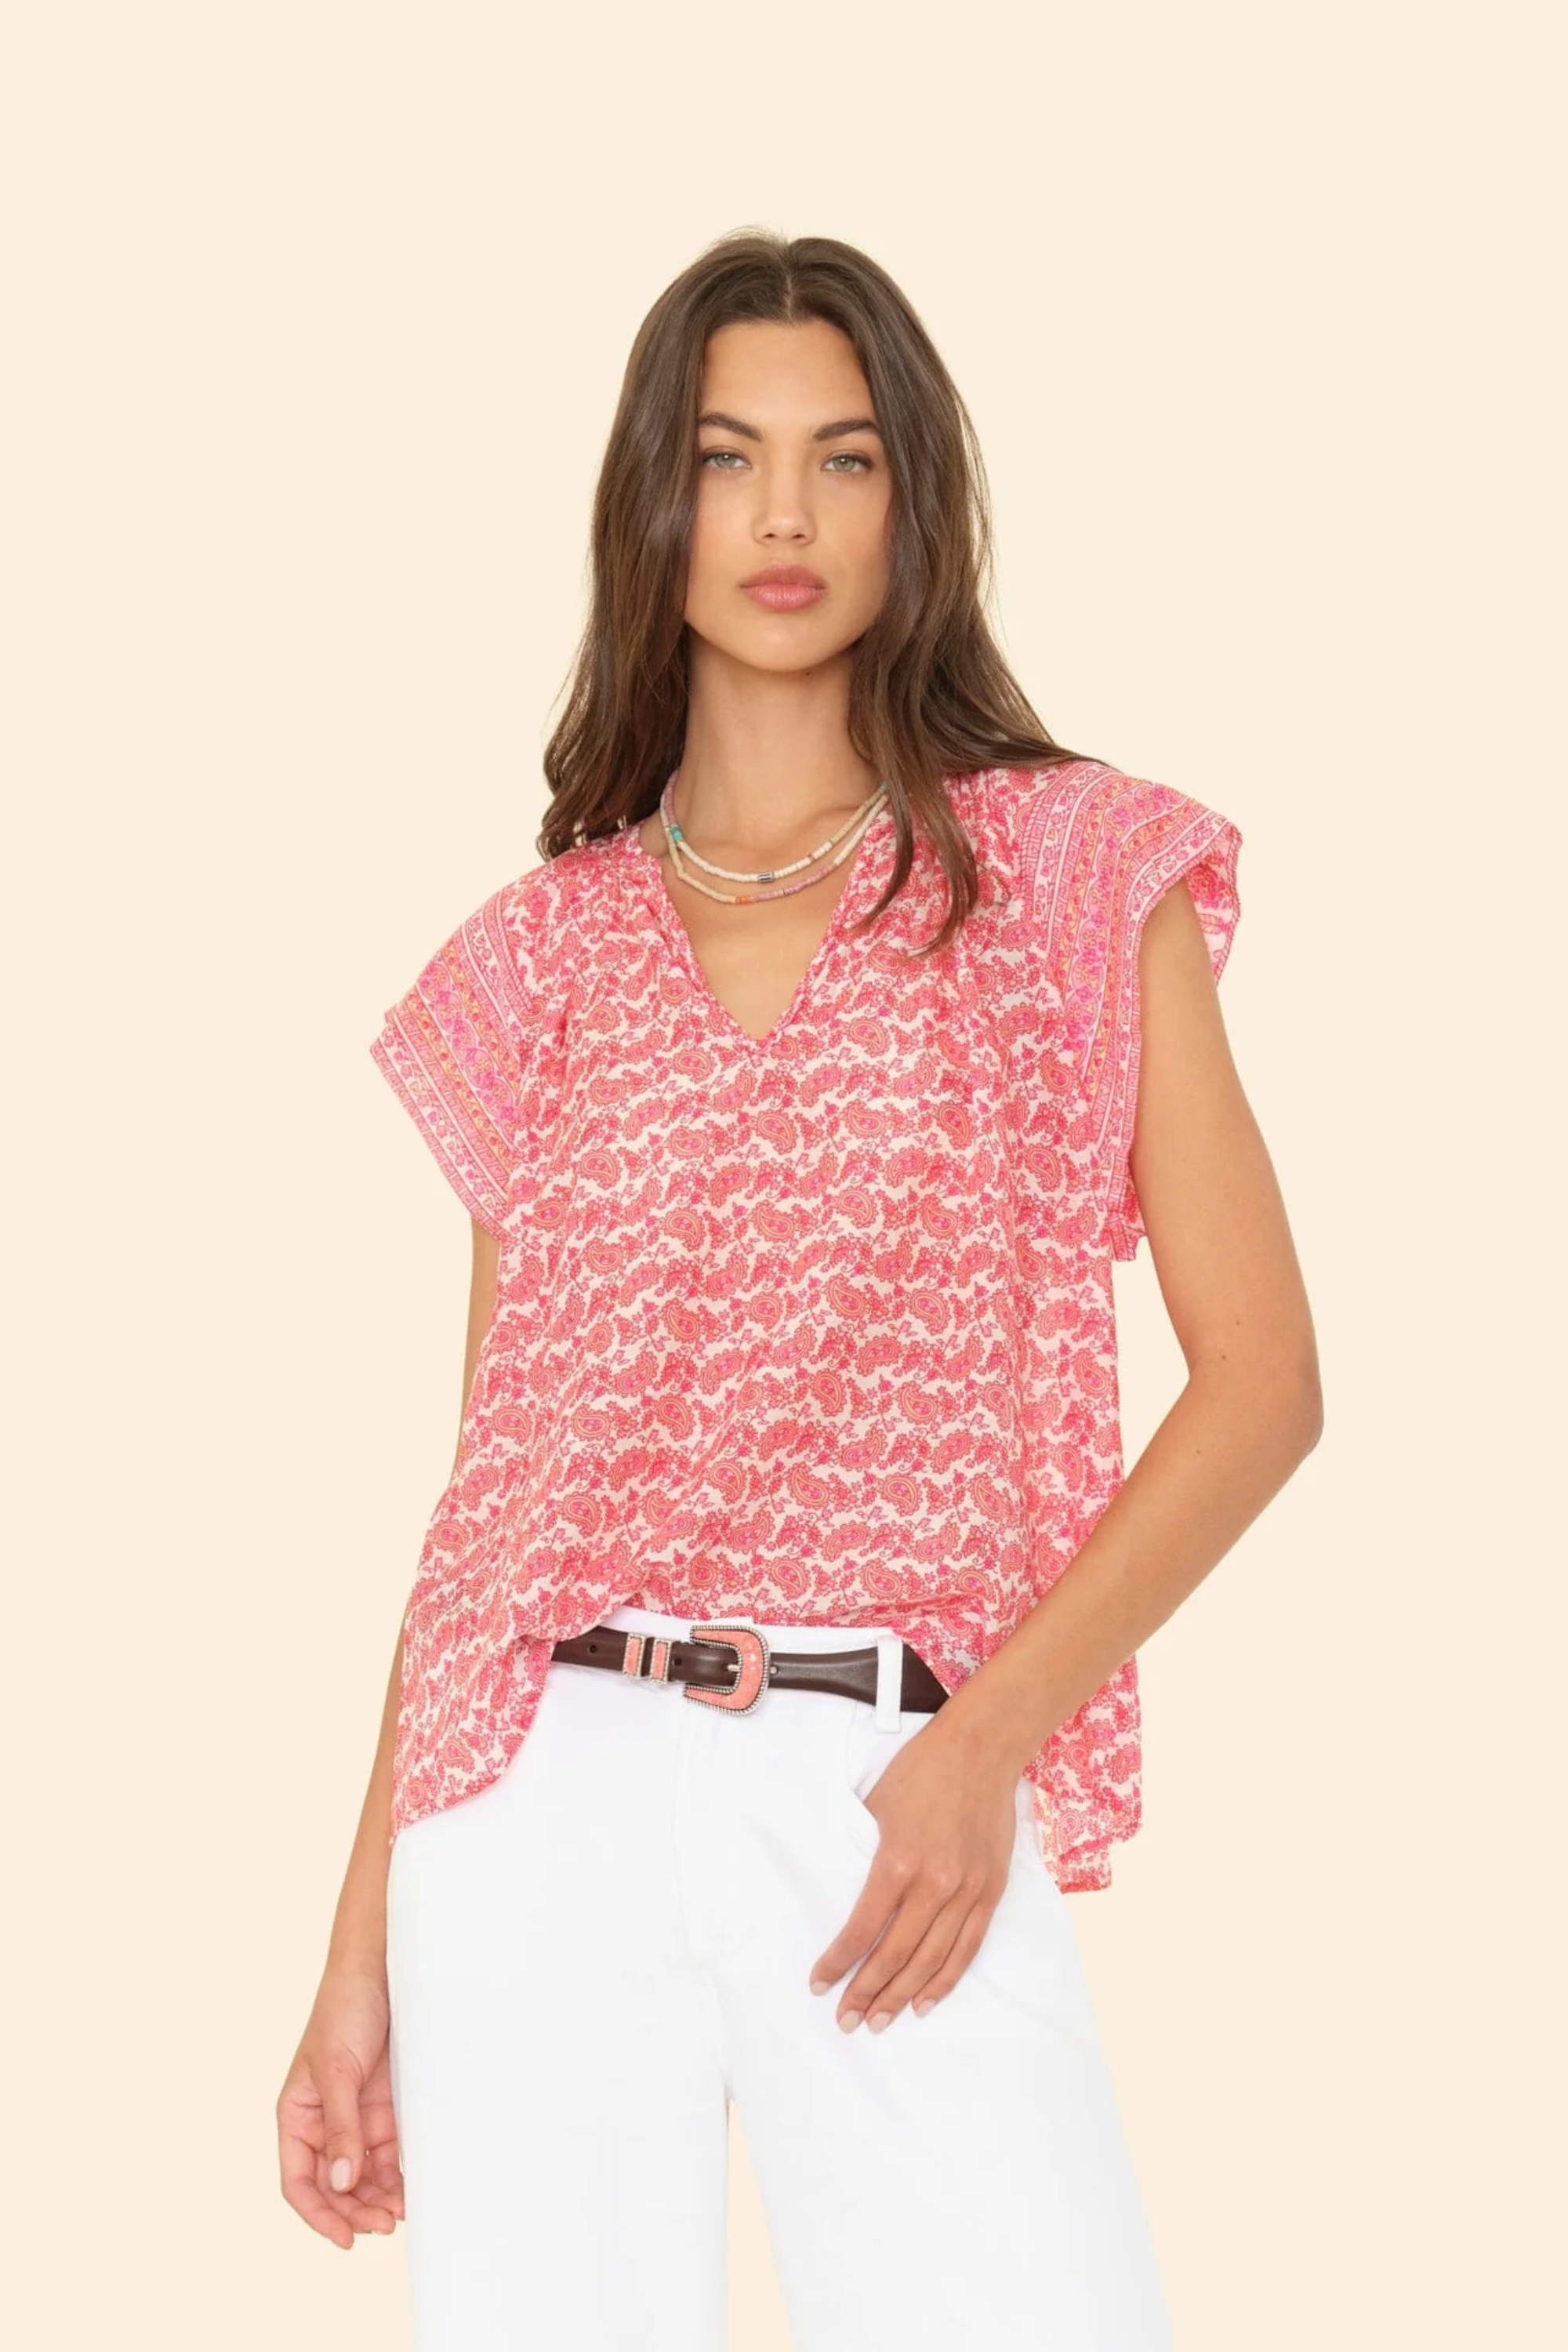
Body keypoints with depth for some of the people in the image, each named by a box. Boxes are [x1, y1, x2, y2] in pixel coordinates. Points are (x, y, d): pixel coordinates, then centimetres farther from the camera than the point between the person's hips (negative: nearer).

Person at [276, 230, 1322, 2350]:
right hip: (546, 1797, 2)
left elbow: (1260, 1378, 1)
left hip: (902, 1807, -2)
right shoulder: (550, 954, 13)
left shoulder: (1080, 879, 6)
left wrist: (986, 1743, -11)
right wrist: (364, 1943, 11)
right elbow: (491, 1467, 14)